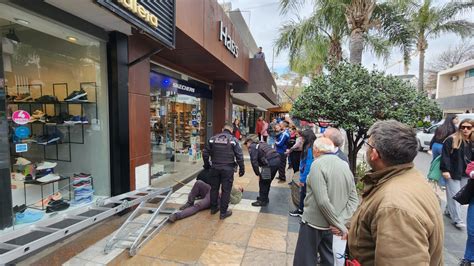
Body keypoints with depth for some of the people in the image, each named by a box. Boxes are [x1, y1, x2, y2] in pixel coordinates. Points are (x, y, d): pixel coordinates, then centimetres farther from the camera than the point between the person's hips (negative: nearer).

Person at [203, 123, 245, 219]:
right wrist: (242, 169, 1)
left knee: (214, 188, 18)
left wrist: (207, 165, 20)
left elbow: (205, 153, 7)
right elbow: (239, 156, -9)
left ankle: (213, 208, 33)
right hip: (228, 169, -3)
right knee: (226, 190, 7)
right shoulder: (233, 140, -5)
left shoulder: (213, 138, 5)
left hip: (215, 168, 4)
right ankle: (223, 212, 15)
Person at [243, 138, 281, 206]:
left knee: (263, 182, 7)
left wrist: (258, 174, -2)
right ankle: (264, 198, 35)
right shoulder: (260, 144, 27)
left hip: (270, 162, -9)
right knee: (267, 181, 22)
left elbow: (254, 161, -8)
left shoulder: (252, 147, 2)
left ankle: (262, 201, 17)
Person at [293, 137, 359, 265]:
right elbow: (354, 199, 1)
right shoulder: (345, 165, 2)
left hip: (314, 223, -6)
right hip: (331, 225, 7)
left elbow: (322, 201, -25)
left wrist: (339, 224, -15)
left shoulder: (318, 164, -19)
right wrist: (342, 221, -7)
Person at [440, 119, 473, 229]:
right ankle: (457, 220, 6)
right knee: (454, 196, -2)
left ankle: (449, 211, 29)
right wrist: (445, 170, -18)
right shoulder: (451, 140, -11)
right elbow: (445, 156, -13)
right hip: (452, 172, -6)